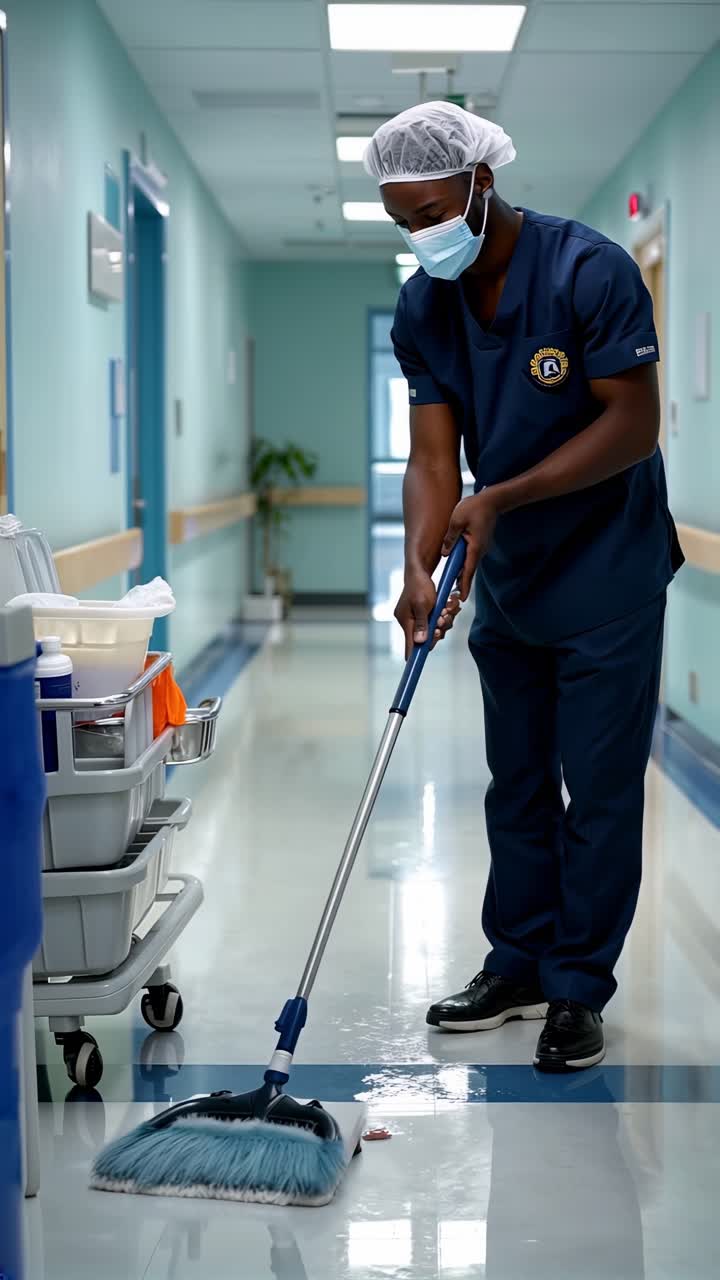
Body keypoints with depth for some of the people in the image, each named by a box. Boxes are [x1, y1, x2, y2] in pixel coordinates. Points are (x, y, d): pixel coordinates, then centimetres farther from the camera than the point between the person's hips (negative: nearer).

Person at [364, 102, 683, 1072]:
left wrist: (502, 498, -27)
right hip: (506, 581, 6)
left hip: (607, 573, -6)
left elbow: (633, 423, -21)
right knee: (517, 784, 14)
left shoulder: (590, 271, -20)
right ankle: (518, 964, 26)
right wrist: (420, 565, -24)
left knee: (600, 791, -1)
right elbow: (433, 456, -6)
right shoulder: (422, 311, -2)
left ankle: (578, 991, 9)